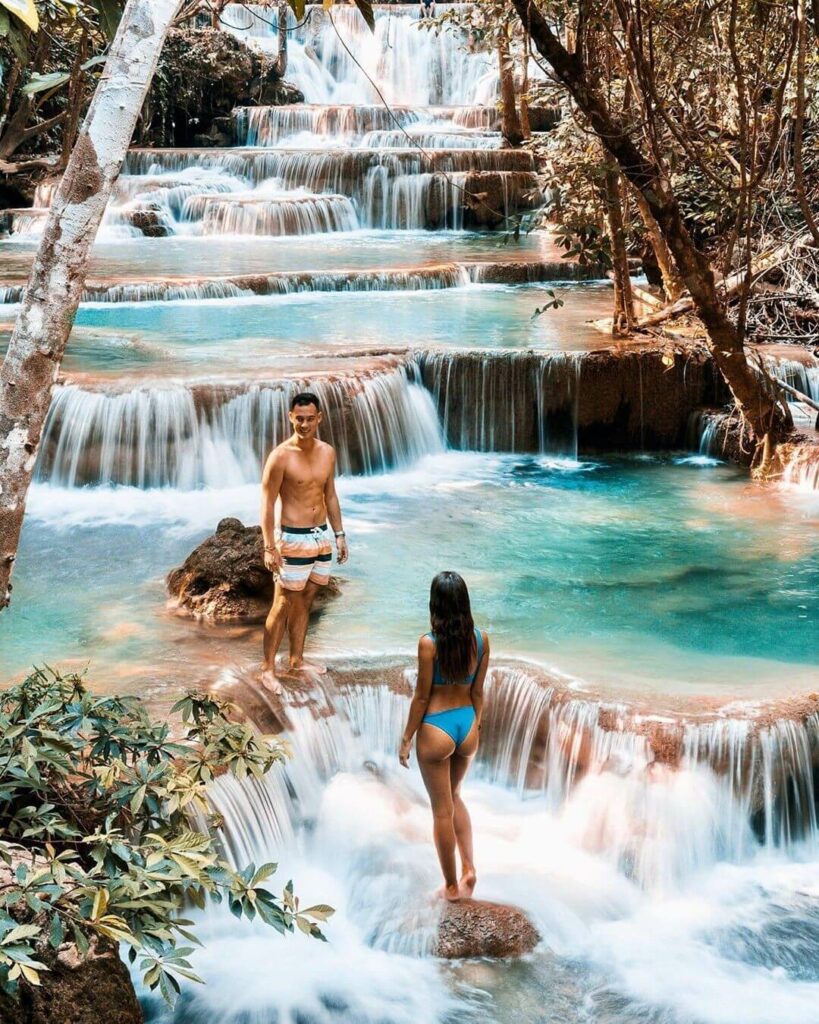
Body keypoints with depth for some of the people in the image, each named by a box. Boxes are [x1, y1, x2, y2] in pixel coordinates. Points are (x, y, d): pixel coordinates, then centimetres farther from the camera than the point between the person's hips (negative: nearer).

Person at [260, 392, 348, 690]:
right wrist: (269, 548, -18)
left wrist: (339, 535, 15)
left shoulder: (327, 452, 5)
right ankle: (268, 668, 7)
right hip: (294, 539, -6)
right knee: (283, 606, -2)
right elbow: (267, 504, -13)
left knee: (304, 603, 16)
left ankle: (297, 660, 27)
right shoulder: (281, 456, -15)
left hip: (322, 536, 6)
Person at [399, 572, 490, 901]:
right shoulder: (481, 639, -6)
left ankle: (452, 886, 23)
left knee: (442, 810, 11)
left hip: (437, 729, -5)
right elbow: (477, 692, 4)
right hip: (467, 725, 5)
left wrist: (406, 739, -2)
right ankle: (469, 868, 22)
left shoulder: (429, 643, -20)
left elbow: (422, 697, -14)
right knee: (454, 796, 29)